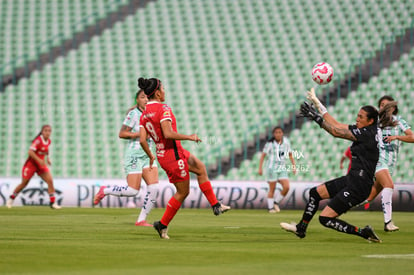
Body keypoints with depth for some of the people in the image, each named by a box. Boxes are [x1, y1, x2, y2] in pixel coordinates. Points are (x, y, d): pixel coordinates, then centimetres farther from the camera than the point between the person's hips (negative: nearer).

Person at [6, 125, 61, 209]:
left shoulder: (48, 141, 2)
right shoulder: (38, 140, -21)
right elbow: (30, 152, -29)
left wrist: (48, 158, 12)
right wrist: (39, 160, -35)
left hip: (41, 164, 6)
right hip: (31, 164, -6)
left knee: (50, 180, -12)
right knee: (24, 183, 6)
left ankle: (53, 202, -8)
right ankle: (11, 199, 28)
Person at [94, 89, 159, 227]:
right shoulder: (134, 114, -10)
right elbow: (122, 134, -14)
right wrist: (140, 134, -20)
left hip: (147, 156, 7)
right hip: (134, 155, -7)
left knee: (153, 187, -8)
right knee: (133, 191, -12)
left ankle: (141, 220, 1)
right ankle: (104, 191, 12)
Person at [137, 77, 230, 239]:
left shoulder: (144, 114, 5)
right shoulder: (163, 109, -20)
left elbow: (142, 140, 2)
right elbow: (168, 134, -29)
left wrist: (151, 156, 17)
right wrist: (189, 137, -19)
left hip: (162, 154, 9)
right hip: (174, 156, -9)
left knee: (200, 168, 23)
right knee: (183, 192, 5)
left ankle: (216, 205, 25)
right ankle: (163, 224, 13)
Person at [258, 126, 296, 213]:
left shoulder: (286, 142, 2)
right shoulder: (270, 143, -8)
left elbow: (290, 155, 13)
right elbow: (263, 155, -5)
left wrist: (294, 166, 7)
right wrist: (260, 168, -10)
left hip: (282, 168, 4)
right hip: (272, 168, -4)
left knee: (286, 187, -10)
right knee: (272, 189, -1)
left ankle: (276, 202, 9)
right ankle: (271, 207, 11)